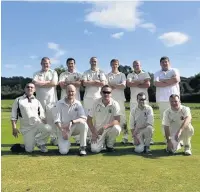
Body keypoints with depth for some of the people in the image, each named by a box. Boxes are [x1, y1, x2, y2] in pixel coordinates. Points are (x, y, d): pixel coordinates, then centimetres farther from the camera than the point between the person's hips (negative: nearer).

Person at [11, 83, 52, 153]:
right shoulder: (18, 100, 6)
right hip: (26, 128, -1)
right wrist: (14, 128, -6)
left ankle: (40, 143, -4)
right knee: (29, 150, -9)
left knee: (48, 128, -31)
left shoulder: (37, 101, 14)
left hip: (38, 124, 2)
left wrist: (44, 125, -6)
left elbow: (42, 116, 12)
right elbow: (13, 116, 4)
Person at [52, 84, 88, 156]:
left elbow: (84, 118, -16)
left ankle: (82, 147, -14)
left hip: (74, 128, 2)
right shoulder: (59, 103, -5)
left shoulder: (78, 104, -3)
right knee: (64, 151, -21)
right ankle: (63, 144, 17)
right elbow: (57, 120, -7)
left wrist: (72, 122, -32)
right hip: (63, 129, -1)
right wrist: (63, 131, -19)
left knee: (84, 125, -32)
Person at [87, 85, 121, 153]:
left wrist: (105, 127, -33)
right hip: (98, 130, 1)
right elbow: (89, 119, -1)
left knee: (116, 128, -35)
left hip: (109, 129, 0)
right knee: (95, 149, -20)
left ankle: (110, 144, -3)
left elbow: (117, 121, -20)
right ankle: (102, 142, 18)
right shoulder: (96, 103, -6)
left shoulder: (115, 104, -12)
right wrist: (93, 132, -10)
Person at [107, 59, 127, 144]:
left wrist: (112, 85, -6)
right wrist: (118, 86, -8)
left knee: (122, 118, -3)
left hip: (120, 99, -1)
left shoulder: (122, 75, 12)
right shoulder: (107, 75, 13)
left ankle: (125, 137, 1)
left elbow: (123, 86, -3)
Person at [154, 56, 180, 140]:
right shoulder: (157, 73, 12)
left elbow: (176, 79, -11)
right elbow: (156, 83, -7)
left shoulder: (174, 70, 11)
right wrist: (170, 82, -6)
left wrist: (163, 80, -5)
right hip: (162, 99, 1)